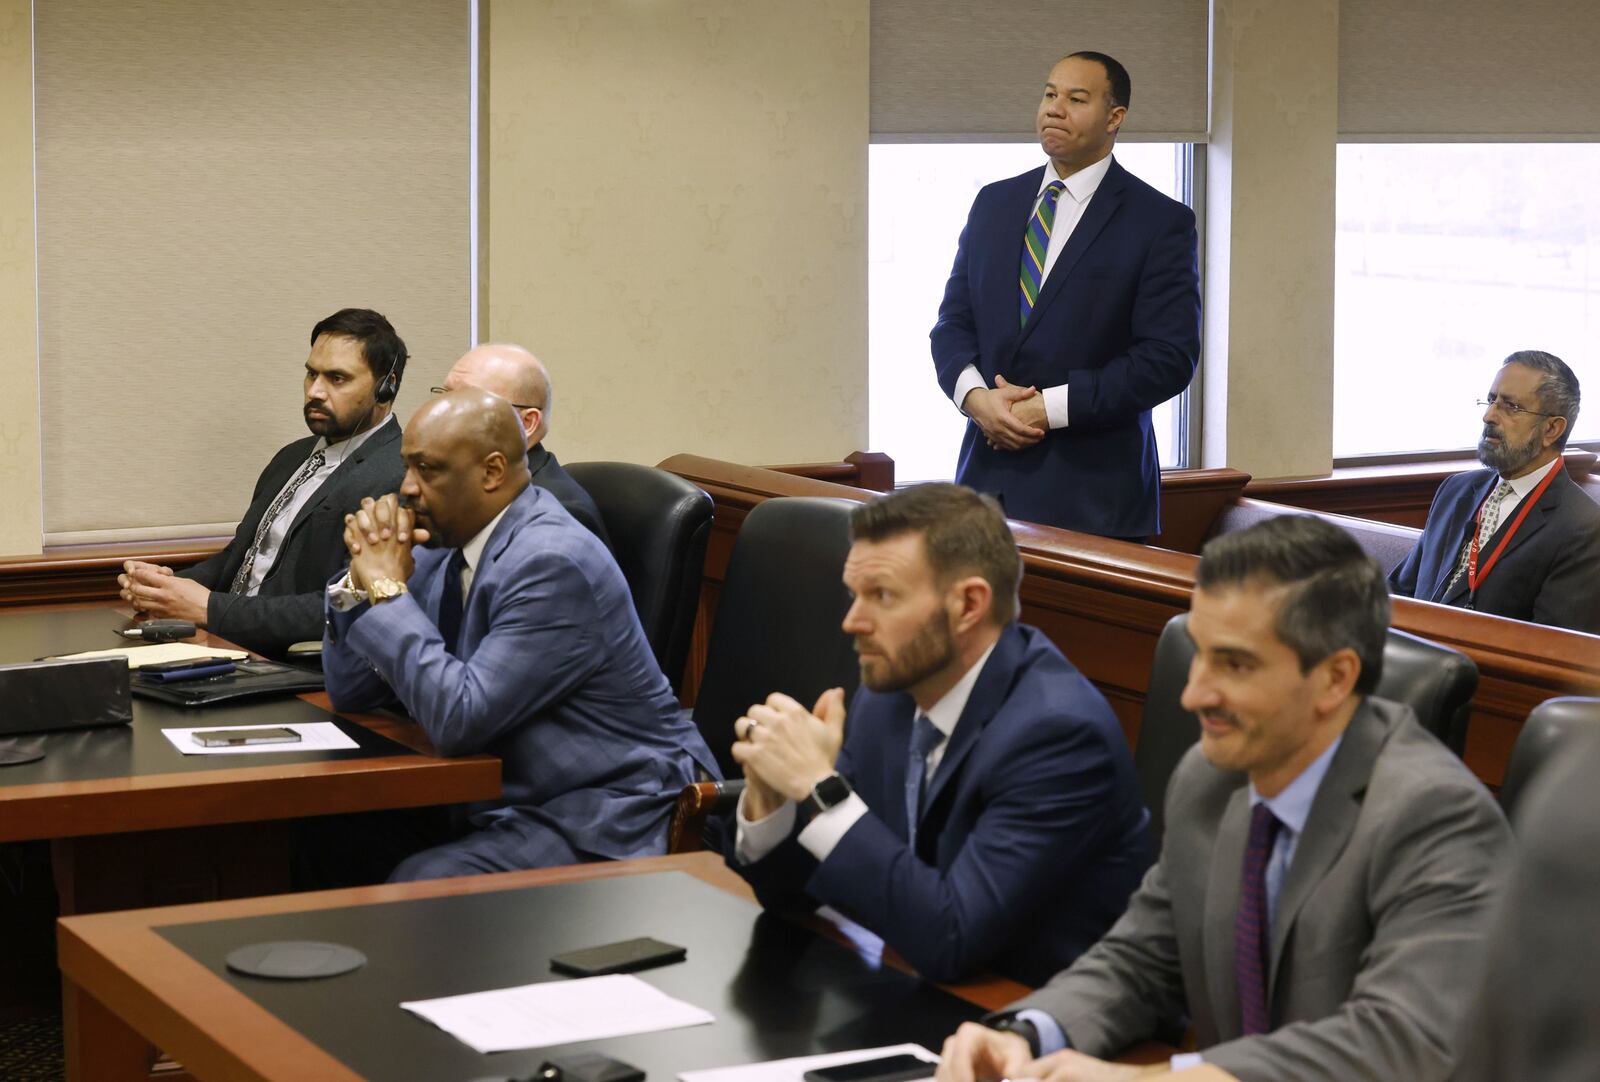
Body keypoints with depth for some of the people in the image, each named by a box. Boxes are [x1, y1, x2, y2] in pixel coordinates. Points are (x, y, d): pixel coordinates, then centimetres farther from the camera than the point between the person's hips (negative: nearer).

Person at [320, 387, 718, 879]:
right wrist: (364, 575, -6)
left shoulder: (552, 564, -21)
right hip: (510, 800, 9)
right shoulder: (450, 545, 5)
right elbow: (351, 691, 9)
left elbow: (458, 719, -26)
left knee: (420, 883, -27)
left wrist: (388, 589, -19)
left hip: (604, 824, -9)